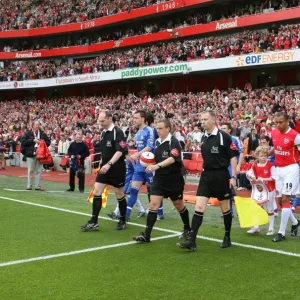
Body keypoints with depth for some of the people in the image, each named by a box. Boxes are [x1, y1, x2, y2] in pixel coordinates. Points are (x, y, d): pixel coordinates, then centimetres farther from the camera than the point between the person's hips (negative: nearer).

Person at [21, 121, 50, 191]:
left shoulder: (42, 134, 7)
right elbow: (23, 141, -9)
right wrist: (33, 140, -12)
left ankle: (38, 186, 10)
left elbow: (48, 142, 14)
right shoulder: (28, 133, -1)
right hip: (31, 154, -2)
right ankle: (29, 186, 10)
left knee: (39, 171, 4)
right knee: (30, 171, 3)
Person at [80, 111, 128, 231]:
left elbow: (120, 151, -22)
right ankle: (94, 222, 1)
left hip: (117, 168, -7)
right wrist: (102, 164, 17)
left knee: (119, 194, 4)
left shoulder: (117, 132, -14)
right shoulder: (103, 133, 10)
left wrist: (109, 164, -28)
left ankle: (122, 221, 20)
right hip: (104, 168, 7)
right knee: (96, 191, -1)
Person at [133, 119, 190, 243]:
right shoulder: (157, 142, 6)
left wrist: (157, 166, -42)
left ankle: (187, 229, 35)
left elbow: (172, 158, -30)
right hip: (159, 178, 5)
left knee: (179, 205, 12)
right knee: (153, 204, -6)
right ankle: (146, 235, -7)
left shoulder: (173, 142, -14)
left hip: (174, 179, -5)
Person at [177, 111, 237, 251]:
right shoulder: (203, 138, 8)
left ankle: (227, 238, 24)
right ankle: (191, 241, -7)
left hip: (221, 176, -5)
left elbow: (233, 157, -9)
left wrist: (233, 176, -13)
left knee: (225, 209, 8)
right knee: (199, 207, -5)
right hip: (206, 175, 5)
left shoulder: (223, 136, -10)